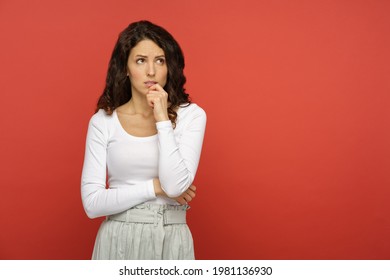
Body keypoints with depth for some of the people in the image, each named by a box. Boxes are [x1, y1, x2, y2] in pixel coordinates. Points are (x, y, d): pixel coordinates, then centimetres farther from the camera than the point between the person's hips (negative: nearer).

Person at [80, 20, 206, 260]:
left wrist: (162, 120, -17)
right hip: (118, 241, 0)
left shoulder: (190, 115, -5)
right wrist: (155, 187, -12)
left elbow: (176, 185, -17)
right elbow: (92, 203, -8)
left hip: (171, 241, 0)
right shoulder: (102, 121, -2)